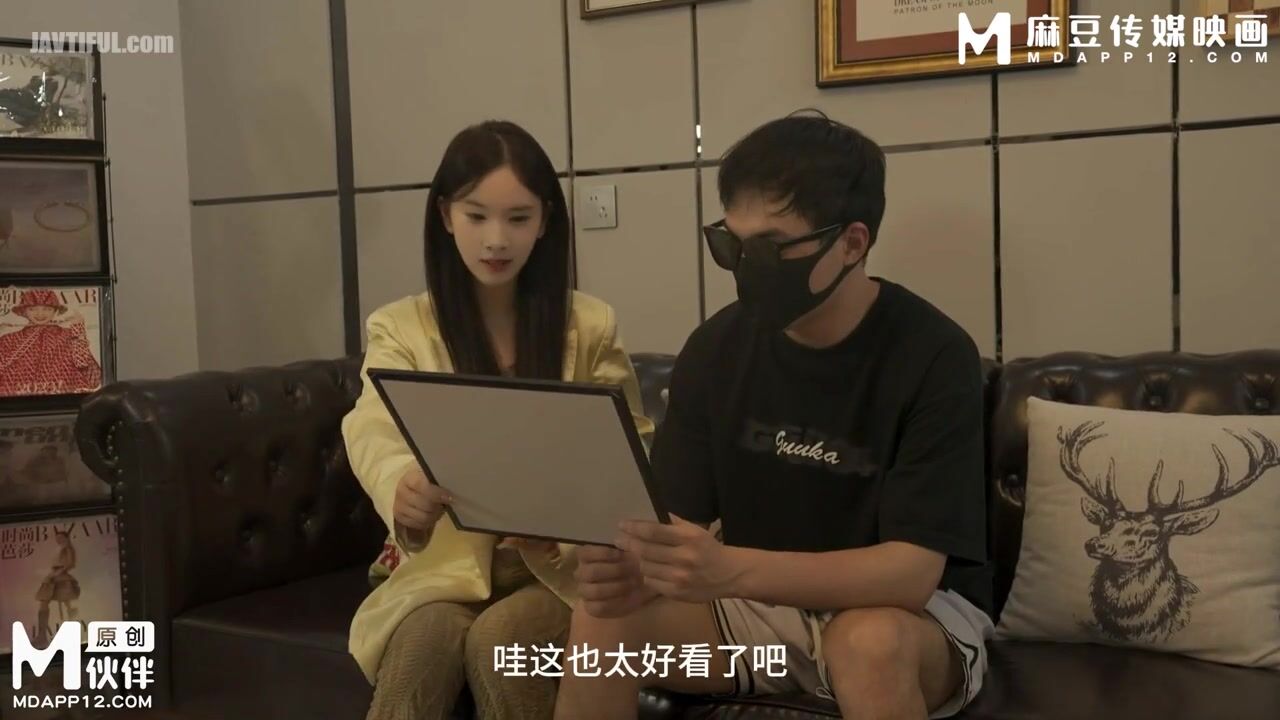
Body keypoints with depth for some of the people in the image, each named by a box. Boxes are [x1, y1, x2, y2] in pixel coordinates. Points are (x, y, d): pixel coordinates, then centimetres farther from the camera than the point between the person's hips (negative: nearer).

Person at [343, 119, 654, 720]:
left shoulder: (591, 327, 2)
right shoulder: (400, 328, 1)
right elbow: (374, 432, -18)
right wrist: (402, 490, -44)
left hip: (559, 565, 0)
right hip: (444, 563, 0)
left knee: (497, 643, -29)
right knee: (424, 644, -30)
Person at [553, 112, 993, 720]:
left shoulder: (933, 355, -20)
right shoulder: (716, 347, -6)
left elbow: (912, 569, -25)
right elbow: (685, 520, -4)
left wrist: (731, 571, -40)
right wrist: (635, 569, -29)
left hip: (914, 612, -3)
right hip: (758, 600, 4)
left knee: (870, 643, -37)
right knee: (602, 622, -20)